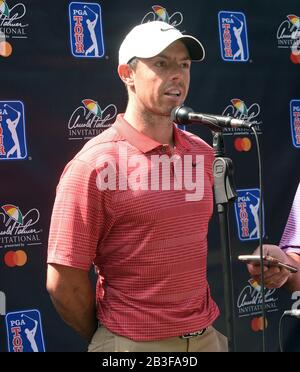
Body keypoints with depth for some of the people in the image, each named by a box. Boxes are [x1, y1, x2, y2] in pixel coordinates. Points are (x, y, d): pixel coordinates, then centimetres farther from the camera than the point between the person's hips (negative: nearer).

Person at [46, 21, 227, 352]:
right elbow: (62, 282, -14)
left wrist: (200, 324, 12)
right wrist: (108, 340, -2)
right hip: (133, 342, -6)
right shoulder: (94, 165, -16)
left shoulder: (201, 153, 3)